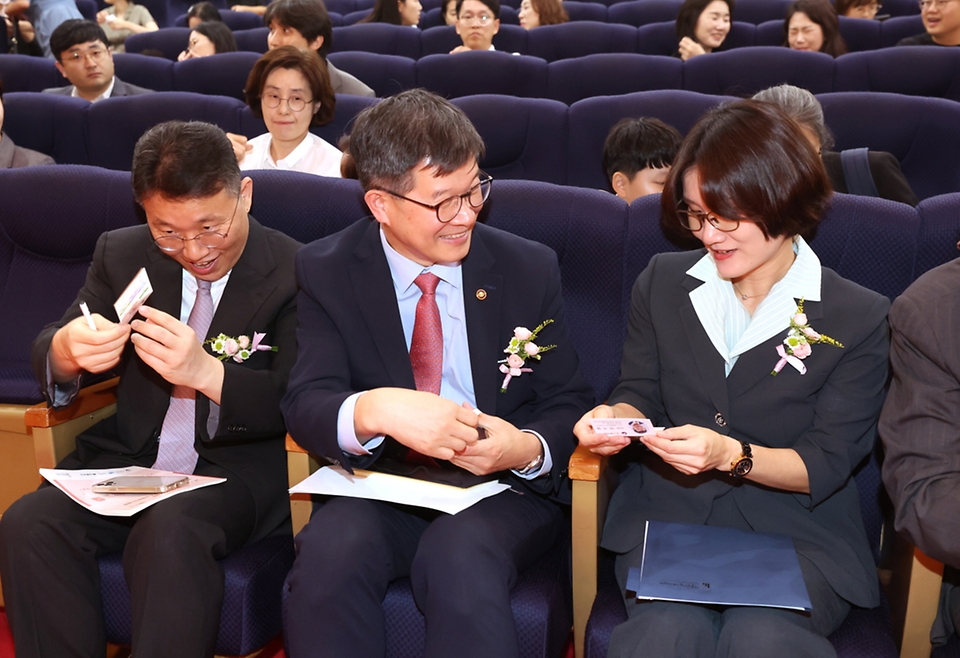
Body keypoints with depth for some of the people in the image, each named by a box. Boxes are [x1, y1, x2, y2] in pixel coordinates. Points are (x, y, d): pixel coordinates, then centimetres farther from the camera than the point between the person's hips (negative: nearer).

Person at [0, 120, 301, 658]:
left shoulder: (294, 272, -5)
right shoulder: (122, 255, 9)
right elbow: (47, 355, 9)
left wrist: (207, 372, -30)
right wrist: (66, 351, -18)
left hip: (234, 470, -4)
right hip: (127, 460, 5)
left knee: (169, 531, -36)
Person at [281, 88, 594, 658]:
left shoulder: (530, 269, 2)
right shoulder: (327, 271, 1)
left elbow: (568, 402, 6)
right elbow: (306, 403, -8)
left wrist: (530, 448, -18)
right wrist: (373, 411, -32)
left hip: (500, 490, -1)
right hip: (379, 492, 1)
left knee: (461, 554, -34)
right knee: (330, 550, -31)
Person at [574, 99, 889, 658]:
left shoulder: (861, 318, -2)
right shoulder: (663, 282, 8)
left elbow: (825, 468, -3)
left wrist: (730, 455, -20)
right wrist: (614, 417, -9)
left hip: (795, 533, -1)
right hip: (668, 515, 1)